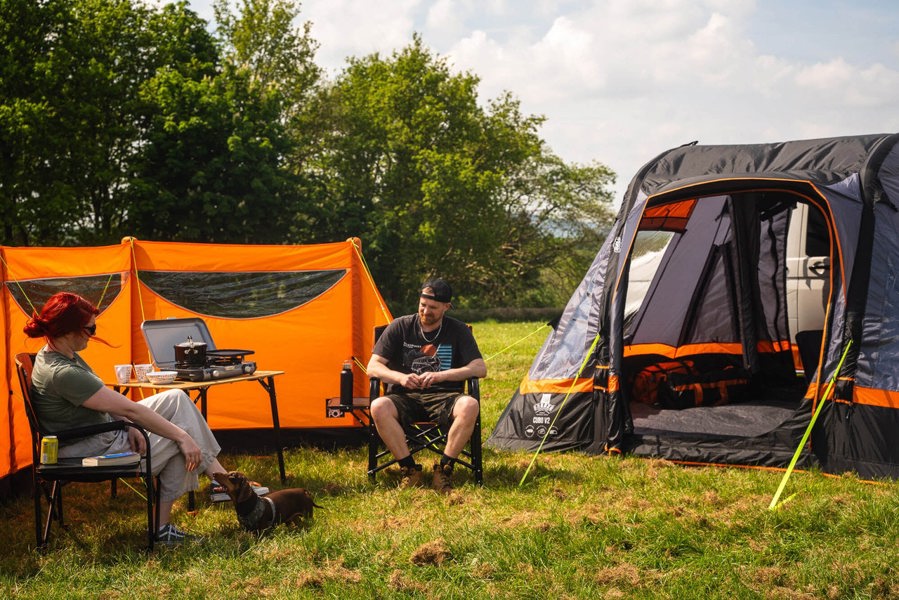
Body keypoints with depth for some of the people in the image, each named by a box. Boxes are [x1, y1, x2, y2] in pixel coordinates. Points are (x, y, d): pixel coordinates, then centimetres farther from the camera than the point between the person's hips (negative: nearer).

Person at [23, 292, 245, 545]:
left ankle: (221, 476, 7)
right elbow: (129, 409, -28)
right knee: (179, 444, -7)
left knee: (177, 399, 4)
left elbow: (108, 402, 11)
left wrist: (129, 427, -6)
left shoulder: (58, 354, 1)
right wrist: (182, 437, -24)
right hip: (88, 456, -10)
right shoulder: (61, 373, -31)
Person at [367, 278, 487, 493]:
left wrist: (441, 375, -21)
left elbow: (480, 368, -6)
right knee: (379, 407, -33)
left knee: (470, 406, -34)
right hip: (405, 398, 0)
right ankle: (409, 469, -21)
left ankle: (444, 468, -20)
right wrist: (400, 378, -21)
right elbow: (373, 367, 1)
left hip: (444, 398, 0)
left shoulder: (458, 331, 4)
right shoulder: (400, 327, 5)